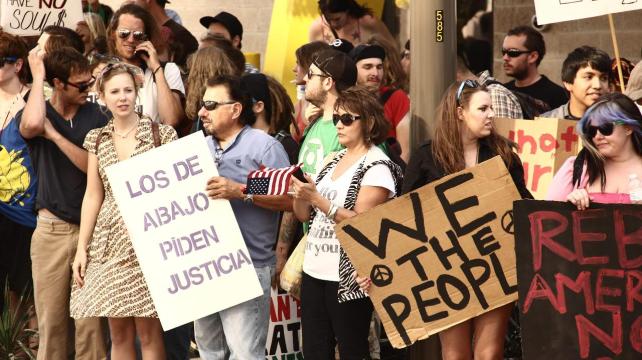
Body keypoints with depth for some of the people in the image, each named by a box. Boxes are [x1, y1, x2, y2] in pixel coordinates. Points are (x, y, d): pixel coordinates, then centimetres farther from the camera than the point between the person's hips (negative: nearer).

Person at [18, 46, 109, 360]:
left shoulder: (96, 117, 4)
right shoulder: (34, 113, 2)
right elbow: (32, 125, -24)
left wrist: (54, 135, -12)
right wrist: (37, 75, -13)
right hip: (52, 228, 0)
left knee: (90, 321, -2)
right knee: (51, 320, 4)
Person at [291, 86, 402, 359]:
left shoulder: (377, 167, -8)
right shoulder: (334, 160, 14)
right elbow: (304, 215, 15)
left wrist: (317, 199, -23)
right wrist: (299, 194, -6)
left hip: (349, 277, -7)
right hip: (314, 272, 7)